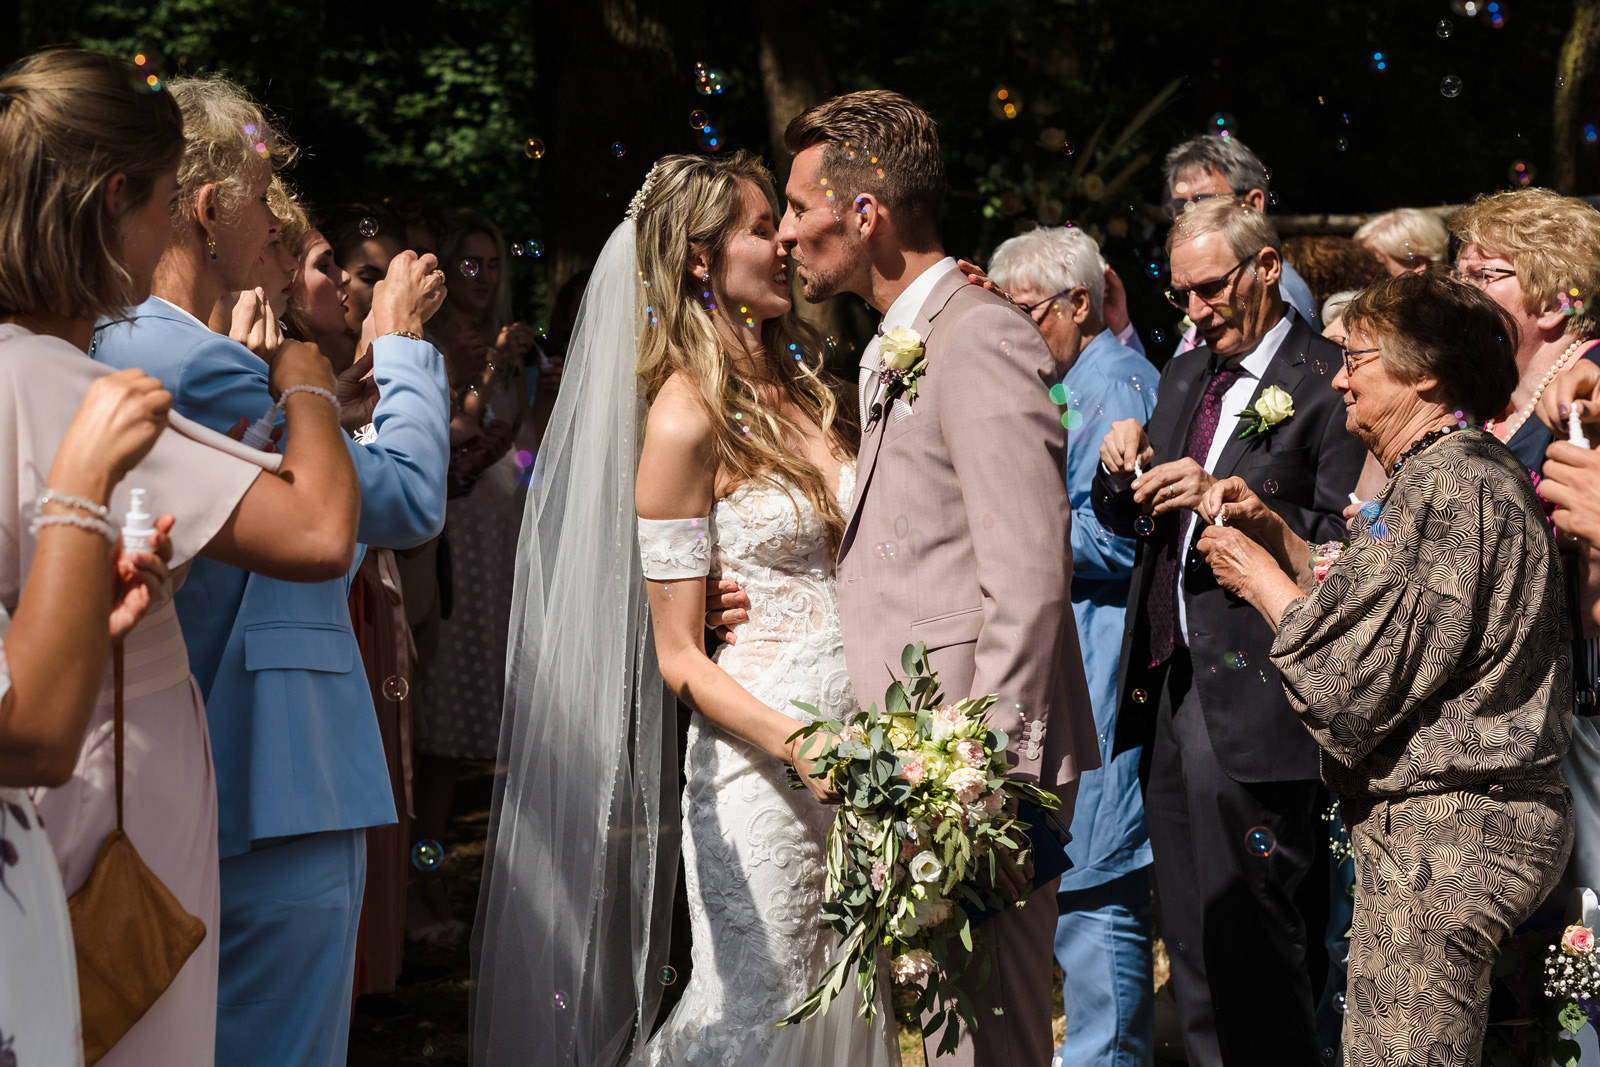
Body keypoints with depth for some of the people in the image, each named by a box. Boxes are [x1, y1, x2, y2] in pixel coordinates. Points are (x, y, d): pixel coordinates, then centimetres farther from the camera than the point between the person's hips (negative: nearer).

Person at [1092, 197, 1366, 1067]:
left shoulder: (1327, 383, -9)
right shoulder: (1185, 375, 17)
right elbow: (1126, 521, 22)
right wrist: (1121, 468, 1)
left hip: (1250, 698, -8)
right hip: (1166, 688, 8)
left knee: (1249, 942, -6)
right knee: (1191, 946, 14)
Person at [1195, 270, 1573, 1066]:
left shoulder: (1448, 489, -17)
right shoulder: (1461, 472, 18)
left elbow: (1357, 679, -19)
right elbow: (1372, 604, 19)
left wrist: (1261, 579, -6)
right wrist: (1274, 532, 12)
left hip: (1441, 833, -11)